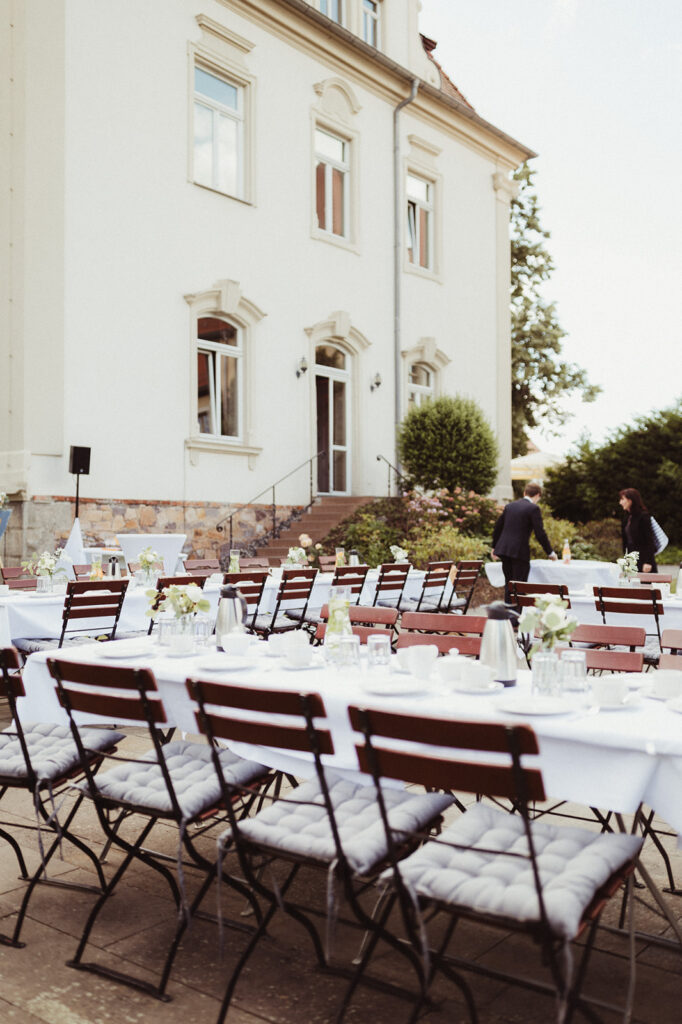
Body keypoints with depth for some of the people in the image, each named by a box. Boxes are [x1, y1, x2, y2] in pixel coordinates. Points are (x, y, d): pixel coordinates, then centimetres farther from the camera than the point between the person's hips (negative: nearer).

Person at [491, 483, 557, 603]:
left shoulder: (510, 506, 13)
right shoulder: (533, 508, -7)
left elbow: (498, 527, 18)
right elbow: (540, 533, -10)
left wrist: (494, 547, 28)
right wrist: (550, 553, 0)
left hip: (504, 549, 6)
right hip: (519, 551, -6)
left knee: (509, 583, 14)